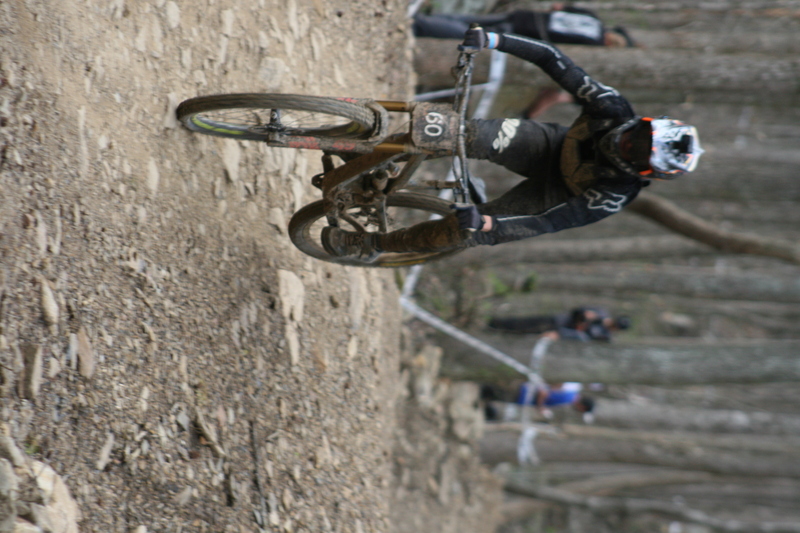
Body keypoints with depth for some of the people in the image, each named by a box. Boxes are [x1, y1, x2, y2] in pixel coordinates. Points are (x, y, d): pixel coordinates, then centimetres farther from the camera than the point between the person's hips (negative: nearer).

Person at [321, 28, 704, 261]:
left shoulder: (613, 197, -35)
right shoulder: (614, 111, -28)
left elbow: (550, 224, -34)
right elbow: (554, 62, -26)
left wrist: (484, 224, -44)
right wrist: (495, 40, -36)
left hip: (551, 194, -4)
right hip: (551, 145, 4)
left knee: (466, 232, -16)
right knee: (482, 136, -27)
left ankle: (374, 245, 5)